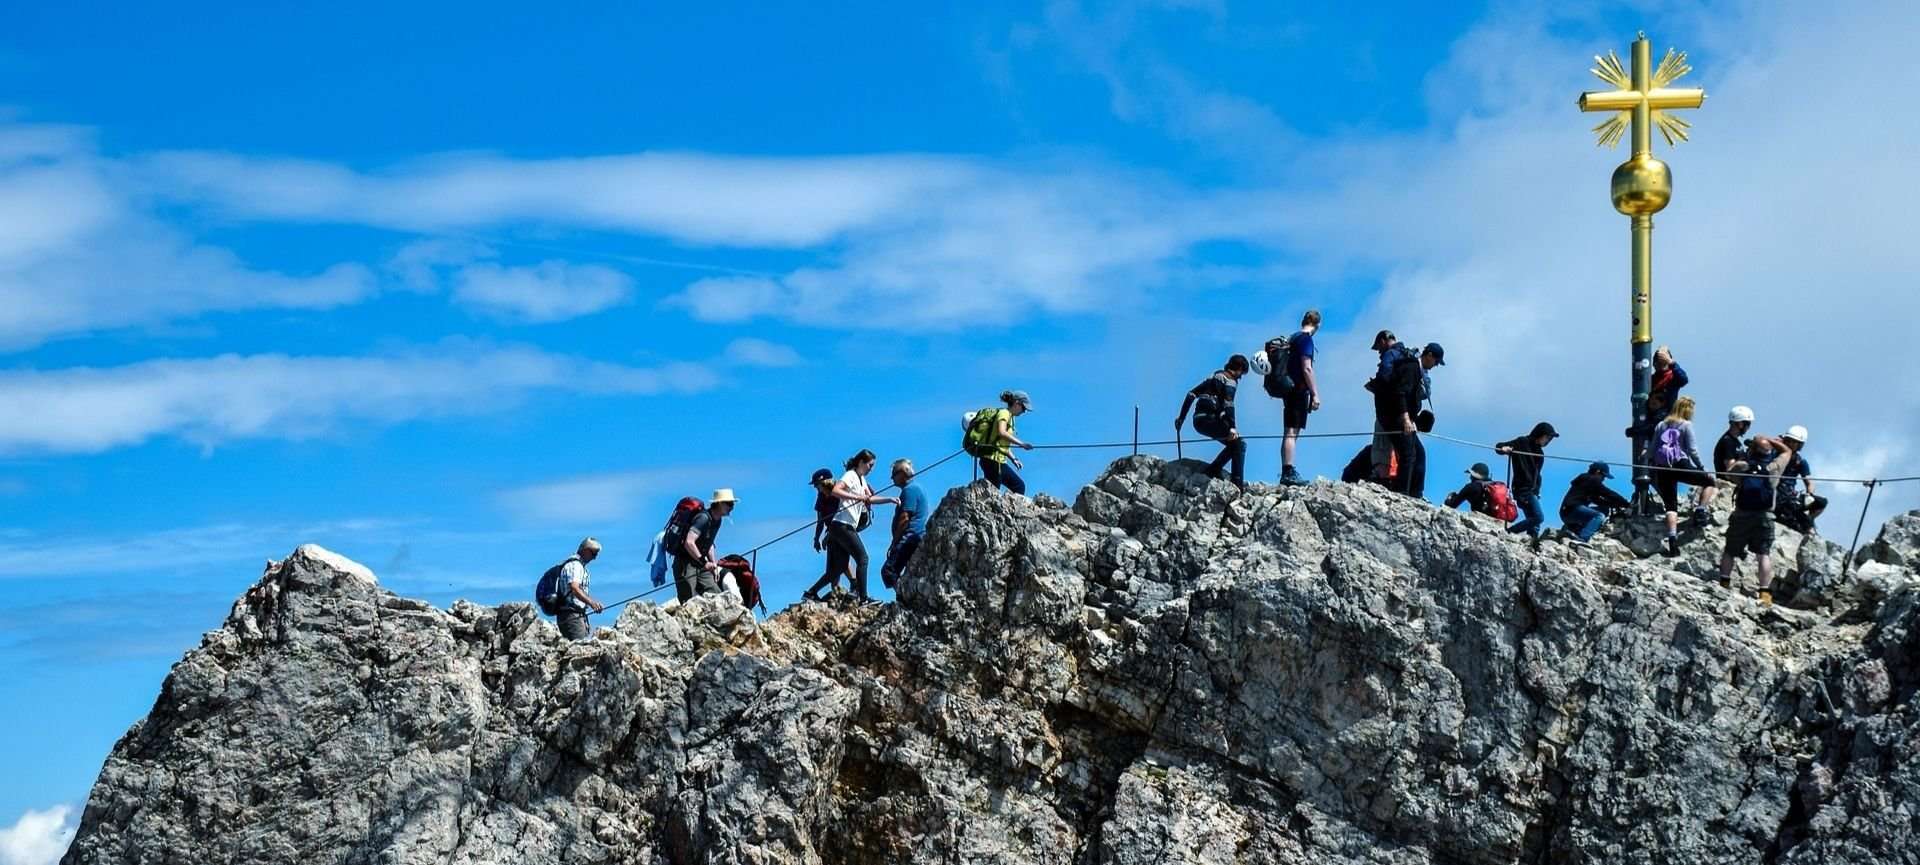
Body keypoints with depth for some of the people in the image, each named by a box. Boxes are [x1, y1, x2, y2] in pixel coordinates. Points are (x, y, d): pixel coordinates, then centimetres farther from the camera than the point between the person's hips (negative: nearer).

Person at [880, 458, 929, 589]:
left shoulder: (909, 490, -8)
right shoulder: (917, 489, 23)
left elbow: (904, 519, -16)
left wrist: (894, 543, -13)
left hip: (909, 539, -10)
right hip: (919, 539, 10)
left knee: (888, 571, -13)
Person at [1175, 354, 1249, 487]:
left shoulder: (1214, 377, 24)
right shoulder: (1230, 381, -2)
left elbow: (1191, 394, 23)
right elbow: (1228, 403, -18)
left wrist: (1181, 417, 25)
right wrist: (1232, 427, -24)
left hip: (1198, 421, 8)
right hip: (1211, 420, -8)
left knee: (1233, 444, 21)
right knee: (1240, 443, 0)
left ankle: (1213, 470, 12)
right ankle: (1238, 481, -10)